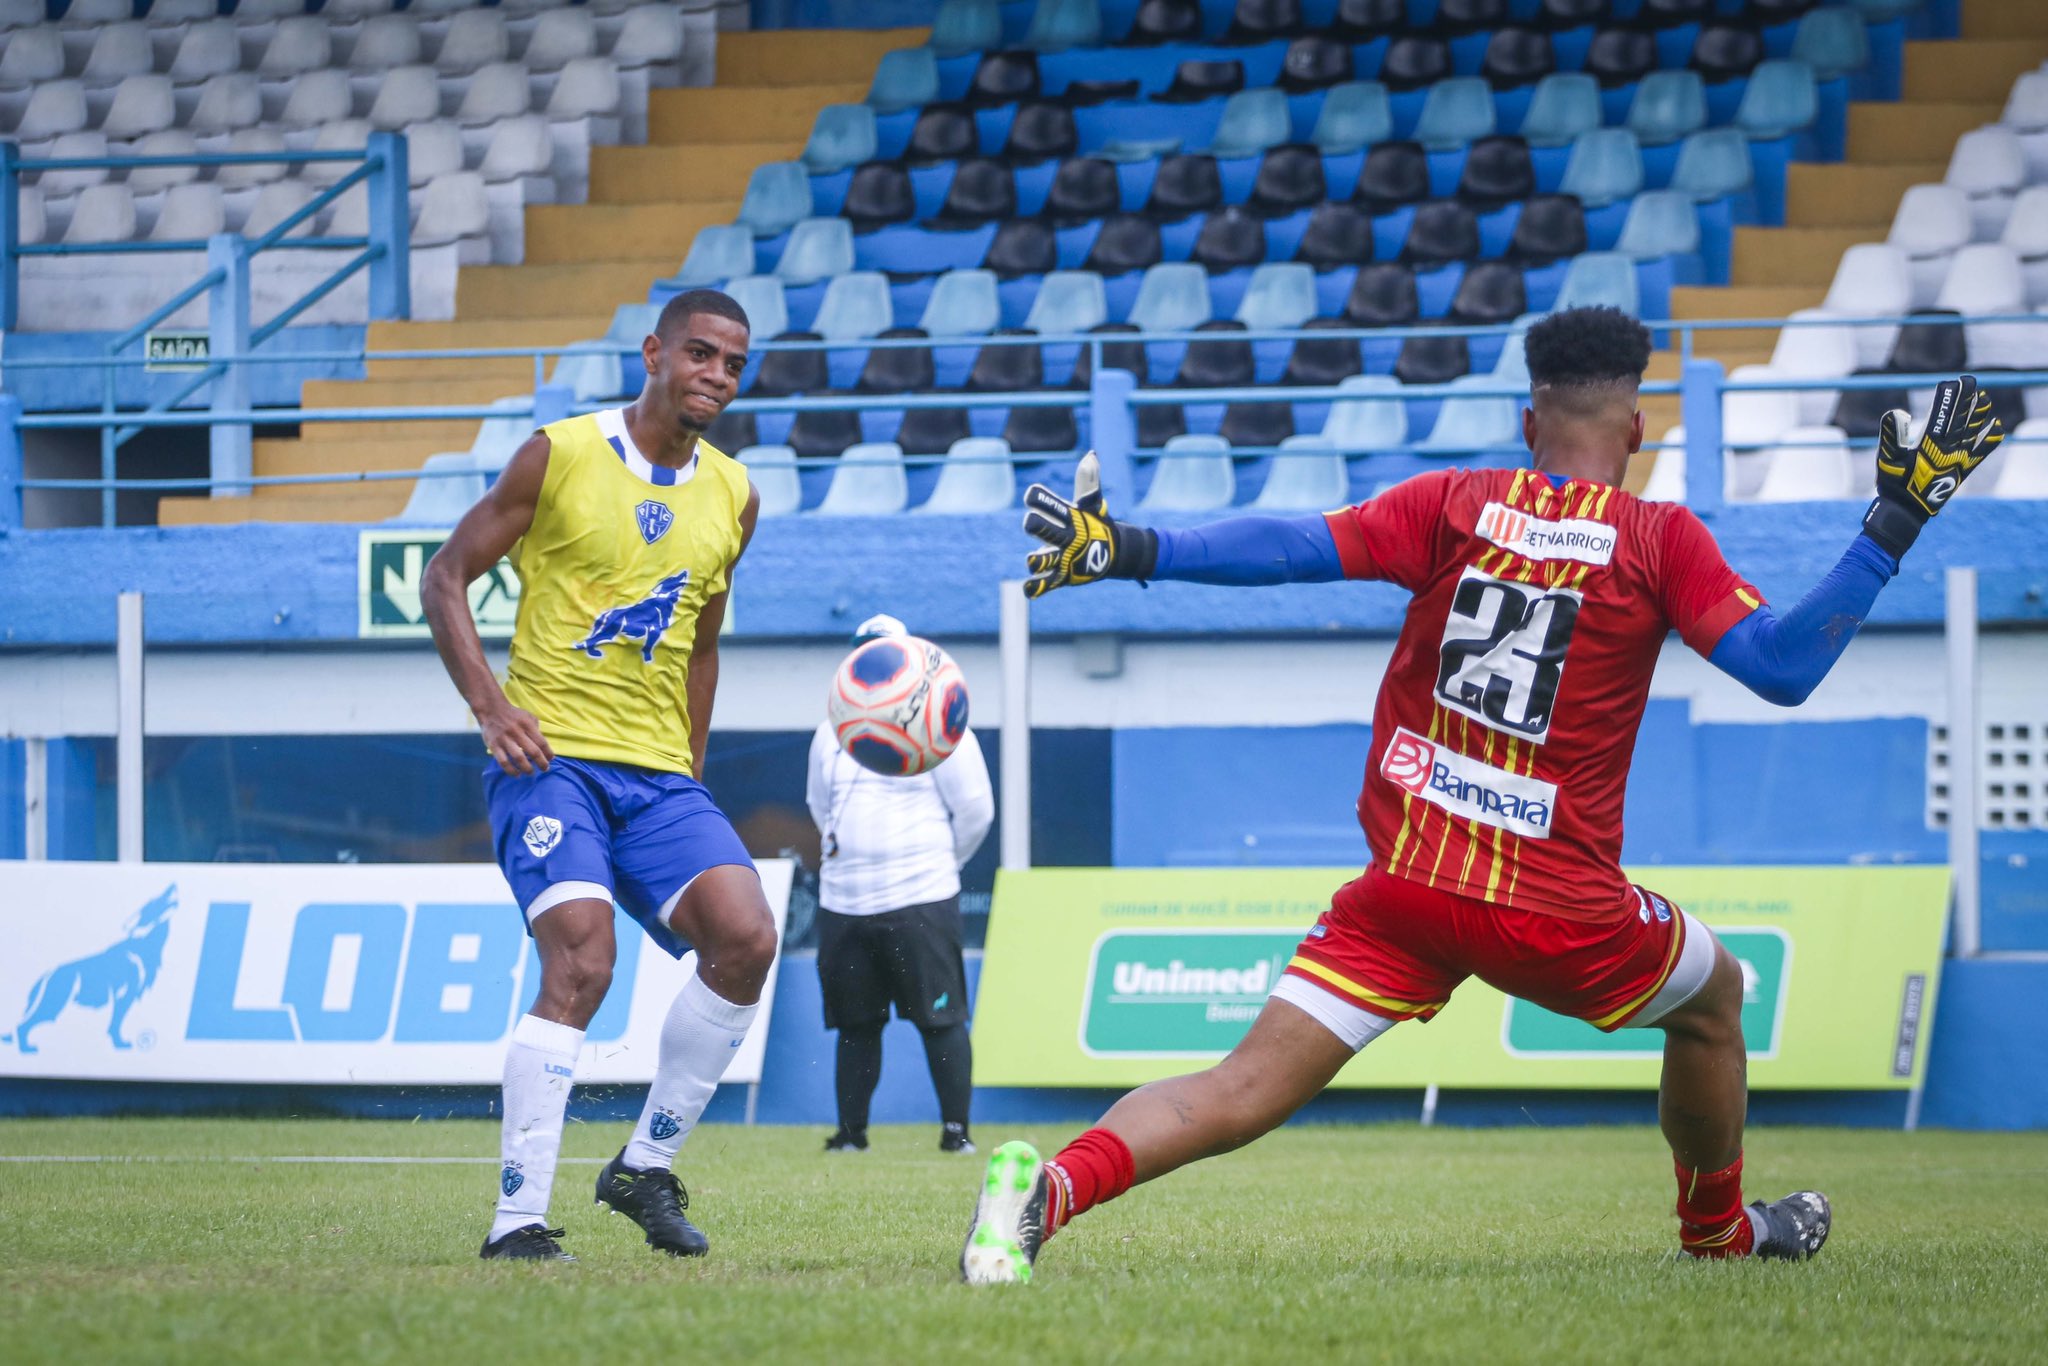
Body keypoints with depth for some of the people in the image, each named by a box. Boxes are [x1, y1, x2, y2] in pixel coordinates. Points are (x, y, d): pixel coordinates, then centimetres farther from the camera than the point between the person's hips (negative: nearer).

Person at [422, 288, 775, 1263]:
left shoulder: (732, 497, 13)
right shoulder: (560, 455, -2)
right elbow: (445, 578, 1)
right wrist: (489, 703, -12)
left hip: (658, 775, 5)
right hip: (551, 754, -5)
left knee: (746, 938, -16)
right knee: (582, 963, -23)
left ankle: (647, 1165, 0)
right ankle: (518, 1218, -18)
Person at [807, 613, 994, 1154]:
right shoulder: (831, 733, 14)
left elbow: (975, 809, 1)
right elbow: (819, 802, 25)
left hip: (920, 903, -5)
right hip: (843, 903, 5)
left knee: (941, 1019, -7)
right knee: (855, 1023, 7)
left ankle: (956, 1130, -3)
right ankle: (851, 1131, 12)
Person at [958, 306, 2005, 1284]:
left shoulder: (1454, 505, 3)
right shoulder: (1660, 539, -2)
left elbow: (1300, 549, -9)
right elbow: (1784, 668, -8)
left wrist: (1135, 553, -8)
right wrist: (1895, 520, -3)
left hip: (1405, 885, 1)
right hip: (1558, 909, -1)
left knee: (1242, 1095, -5)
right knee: (1714, 996, 30)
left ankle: (1052, 1184, -29)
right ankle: (1718, 1229, 46)